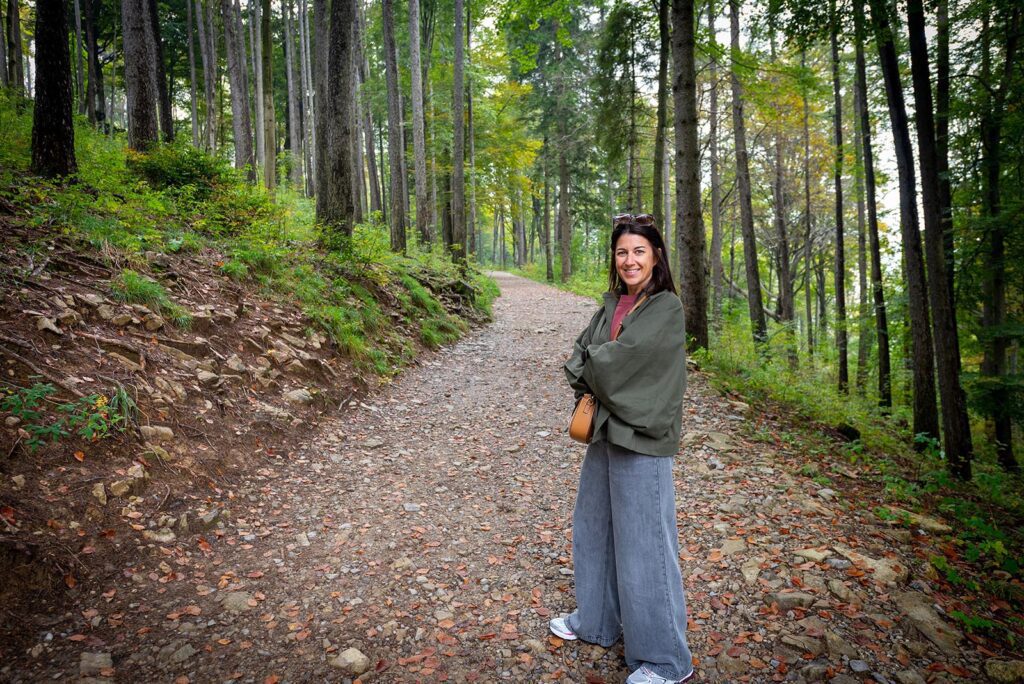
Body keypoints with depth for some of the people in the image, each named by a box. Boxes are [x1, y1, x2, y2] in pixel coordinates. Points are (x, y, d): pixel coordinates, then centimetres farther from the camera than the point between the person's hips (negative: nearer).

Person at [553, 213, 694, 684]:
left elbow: (622, 358, -20)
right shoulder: (613, 305, 10)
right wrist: (594, 378, -13)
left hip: (641, 437, -8)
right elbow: (582, 354, 6)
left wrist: (587, 369, -3)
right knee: (594, 526, 19)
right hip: (605, 429, 8)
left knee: (642, 541, 1)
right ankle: (598, 620, 40)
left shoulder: (666, 308, -12)